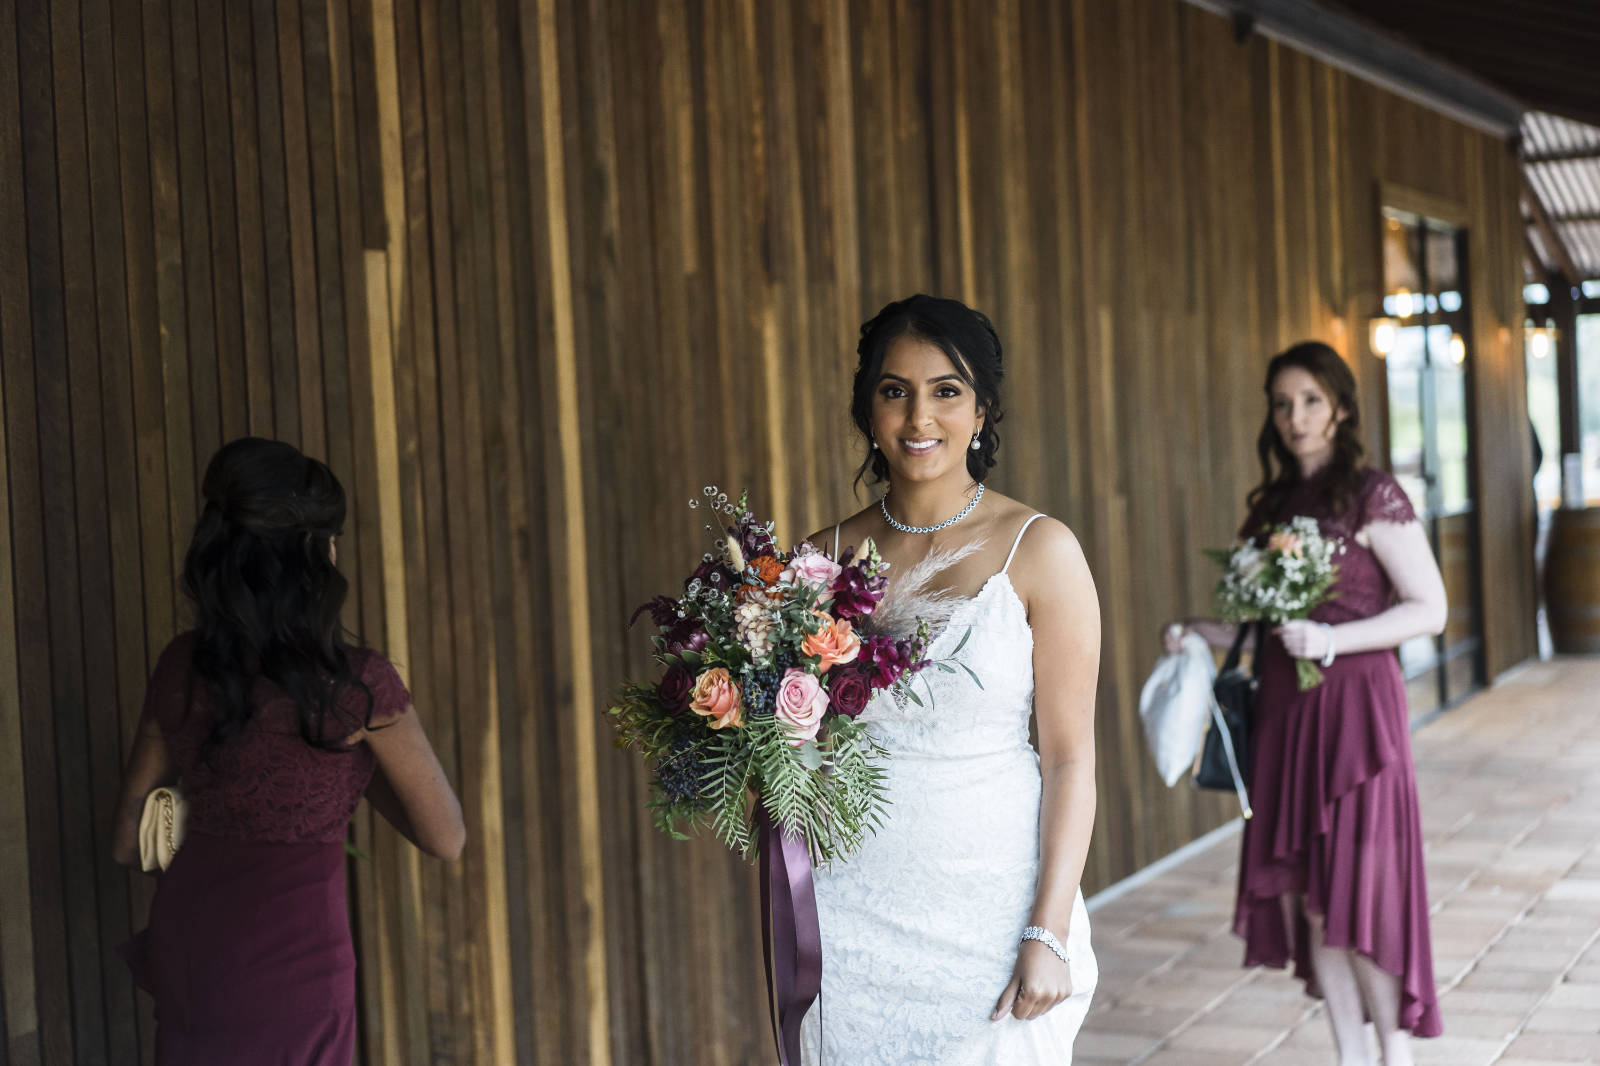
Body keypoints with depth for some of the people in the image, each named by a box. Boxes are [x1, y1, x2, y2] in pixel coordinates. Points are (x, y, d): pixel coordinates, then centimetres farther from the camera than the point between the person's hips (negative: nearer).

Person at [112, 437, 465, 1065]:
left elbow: (129, 842, 10)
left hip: (181, 944, 5)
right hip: (288, 963, -5)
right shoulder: (356, 682, -14)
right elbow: (445, 837, -3)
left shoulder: (180, 667, 1)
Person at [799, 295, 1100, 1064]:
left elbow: (1069, 756, -7)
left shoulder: (1039, 551, -5)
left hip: (988, 910, -2)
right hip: (854, 917, 3)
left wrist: (1050, 934, -12)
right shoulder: (827, 559, 4)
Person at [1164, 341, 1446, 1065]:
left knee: (1361, 891, -6)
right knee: (1303, 895, 6)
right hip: (1283, 707, 6)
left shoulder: (1371, 496, -5)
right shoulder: (1273, 505, 14)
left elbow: (1429, 609, -8)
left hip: (1354, 704, -6)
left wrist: (1332, 640, -18)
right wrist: (1202, 633, 5)